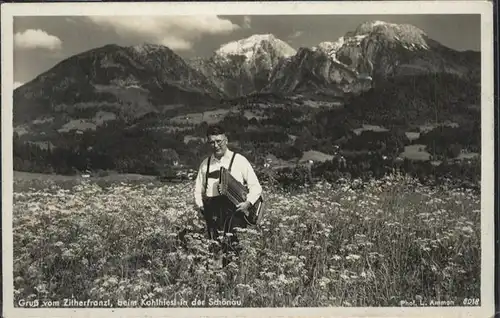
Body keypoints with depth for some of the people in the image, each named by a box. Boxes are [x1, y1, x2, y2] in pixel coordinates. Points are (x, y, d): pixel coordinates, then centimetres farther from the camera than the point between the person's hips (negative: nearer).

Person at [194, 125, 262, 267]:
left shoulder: (239, 160, 3)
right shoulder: (205, 163, 16)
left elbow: (256, 187, 3)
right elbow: (198, 189, 21)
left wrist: (248, 202, -13)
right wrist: (200, 206, 4)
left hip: (234, 209, -4)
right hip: (212, 210, 4)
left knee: (233, 249, -14)